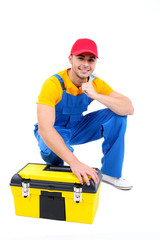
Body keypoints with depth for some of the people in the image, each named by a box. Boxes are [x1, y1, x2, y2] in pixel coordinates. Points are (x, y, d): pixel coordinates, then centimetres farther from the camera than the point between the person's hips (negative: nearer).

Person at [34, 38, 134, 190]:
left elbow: (129, 109, -21)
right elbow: (45, 128, -40)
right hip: (53, 132, -4)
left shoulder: (95, 84, -13)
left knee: (117, 115, -14)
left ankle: (110, 173, -4)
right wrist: (74, 162, -49)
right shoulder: (53, 85, -28)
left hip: (77, 128, 5)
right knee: (53, 151, -40)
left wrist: (96, 96, -35)